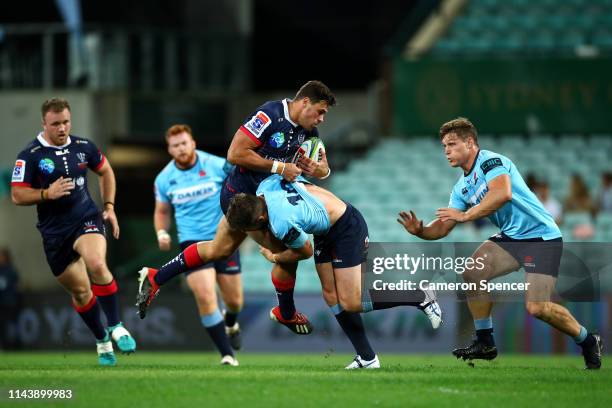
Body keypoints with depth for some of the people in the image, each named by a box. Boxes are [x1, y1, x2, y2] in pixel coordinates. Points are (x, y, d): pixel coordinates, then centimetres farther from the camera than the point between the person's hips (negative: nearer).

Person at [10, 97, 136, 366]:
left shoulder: (83, 147, 1)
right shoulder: (30, 156, -9)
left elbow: (105, 171, 20)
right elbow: (17, 195, -9)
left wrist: (109, 207, 12)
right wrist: (47, 194, -24)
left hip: (87, 218, 0)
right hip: (54, 231, 0)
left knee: (97, 264, -30)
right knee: (80, 291, 7)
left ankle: (115, 327, -18)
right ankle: (102, 341, 29)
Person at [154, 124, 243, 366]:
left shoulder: (217, 165, -6)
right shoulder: (164, 179, 0)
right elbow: (162, 211, 15)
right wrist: (162, 233, -3)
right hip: (192, 242, 0)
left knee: (234, 300, 8)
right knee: (205, 297, -18)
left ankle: (230, 324, 47)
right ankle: (227, 354, -8)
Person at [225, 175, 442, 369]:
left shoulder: (282, 225, -33)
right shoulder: (265, 186, -12)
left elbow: (306, 252, -11)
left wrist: (274, 258, 4)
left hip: (348, 228, -9)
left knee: (350, 303, -10)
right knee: (331, 297, 5)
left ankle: (420, 297, 4)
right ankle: (367, 358, 10)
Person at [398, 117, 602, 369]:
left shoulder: (490, 161, -14)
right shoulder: (462, 188, 13)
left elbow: (503, 193, -34)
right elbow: (443, 228, 11)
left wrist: (465, 215, -28)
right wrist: (419, 230, -10)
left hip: (542, 237, -8)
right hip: (510, 238, 8)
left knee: (536, 308, -18)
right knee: (472, 273, -10)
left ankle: (587, 341, 6)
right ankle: (485, 344, 1)